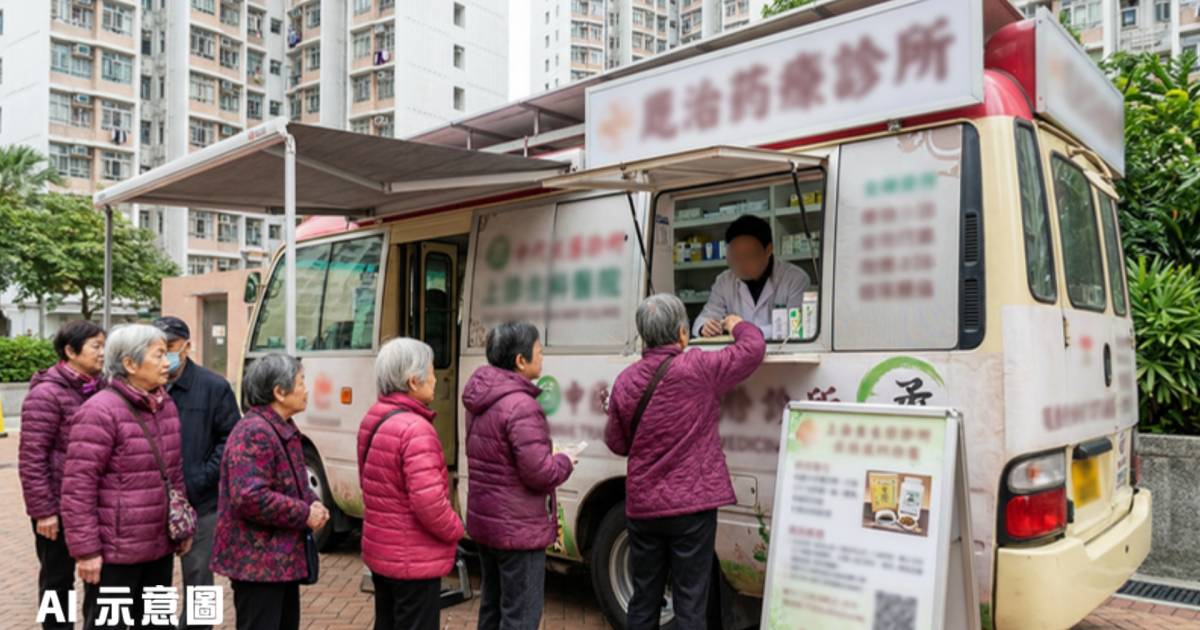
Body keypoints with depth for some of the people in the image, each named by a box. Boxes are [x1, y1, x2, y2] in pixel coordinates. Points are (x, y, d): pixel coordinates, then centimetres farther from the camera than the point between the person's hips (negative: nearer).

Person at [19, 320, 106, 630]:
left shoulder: (99, 388, 6)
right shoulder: (47, 393, -14)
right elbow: (31, 458, -15)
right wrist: (42, 510, -15)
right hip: (61, 507, -6)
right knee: (58, 578, 9)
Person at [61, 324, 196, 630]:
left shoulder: (166, 406, 10)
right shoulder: (100, 411, -15)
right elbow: (78, 487, -17)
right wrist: (85, 549, -18)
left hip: (160, 547, 8)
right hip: (114, 552, -7)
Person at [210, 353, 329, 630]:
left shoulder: (284, 429, 12)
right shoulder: (254, 432, -20)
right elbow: (250, 498, -28)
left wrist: (313, 504, 3)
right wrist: (305, 514, -19)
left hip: (282, 557, 10)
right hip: (257, 561, -10)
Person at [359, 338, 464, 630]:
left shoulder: (372, 420, 6)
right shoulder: (415, 429, -25)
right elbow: (429, 502, -28)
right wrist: (455, 530, -11)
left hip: (380, 551, 9)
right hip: (414, 559, -9)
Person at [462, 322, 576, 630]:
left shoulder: (481, 400, 6)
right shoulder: (521, 406, -24)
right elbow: (540, 473, -24)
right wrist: (565, 461, -5)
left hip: (484, 521, 9)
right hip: (518, 528, -9)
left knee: (493, 605, 22)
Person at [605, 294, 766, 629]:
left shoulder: (625, 380, -1)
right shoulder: (698, 369, -12)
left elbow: (617, 444, 7)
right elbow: (754, 347, 1)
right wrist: (737, 325, 21)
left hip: (642, 507, 4)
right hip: (691, 506, -4)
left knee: (644, 600, 16)